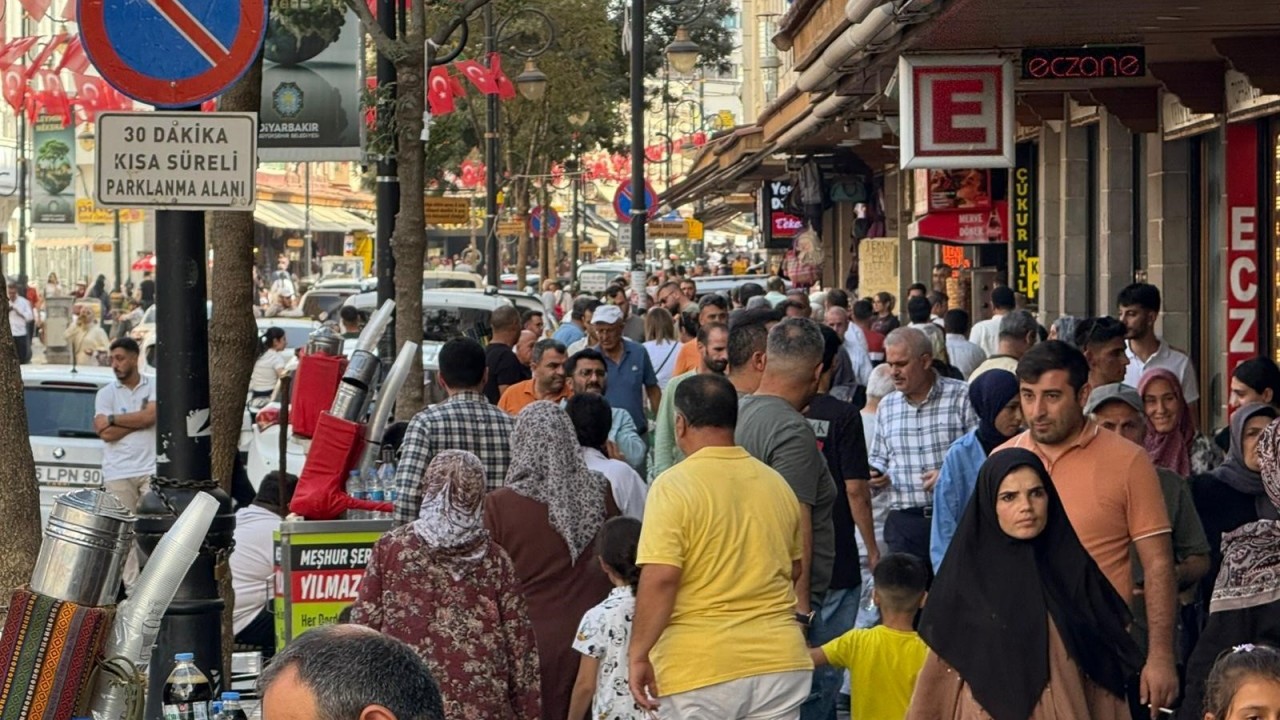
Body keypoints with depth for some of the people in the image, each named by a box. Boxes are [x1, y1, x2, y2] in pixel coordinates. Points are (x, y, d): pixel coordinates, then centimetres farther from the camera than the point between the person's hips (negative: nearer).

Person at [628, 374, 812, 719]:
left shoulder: (674, 487, -11)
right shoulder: (777, 483, 10)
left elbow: (660, 579, -19)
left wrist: (638, 653, -12)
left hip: (699, 668, -5)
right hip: (779, 662, 5)